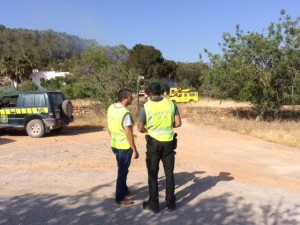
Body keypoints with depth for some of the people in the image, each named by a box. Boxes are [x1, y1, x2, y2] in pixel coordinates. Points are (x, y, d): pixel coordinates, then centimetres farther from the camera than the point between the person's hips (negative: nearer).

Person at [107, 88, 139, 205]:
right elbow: (128, 134, -23)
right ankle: (120, 198, 15)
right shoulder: (125, 113, -24)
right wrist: (134, 150, -15)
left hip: (114, 145, 8)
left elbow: (108, 127, 10)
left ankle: (124, 190, 40)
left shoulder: (111, 108, 1)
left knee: (122, 169, 24)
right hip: (125, 146, -8)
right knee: (123, 171, 5)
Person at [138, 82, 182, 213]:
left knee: (153, 174, 10)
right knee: (169, 173, 14)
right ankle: (171, 203, 21)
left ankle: (153, 205, 17)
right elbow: (178, 123, -1)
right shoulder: (171, 104, -1)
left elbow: (140, 128, -9)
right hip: (169, 142, 3)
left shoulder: (146, 106, -10)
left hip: (154, 142, -2)